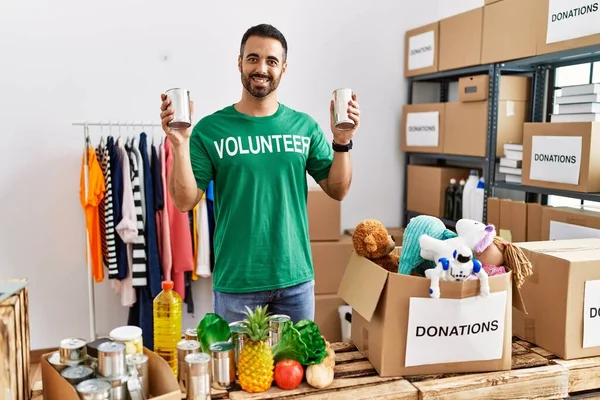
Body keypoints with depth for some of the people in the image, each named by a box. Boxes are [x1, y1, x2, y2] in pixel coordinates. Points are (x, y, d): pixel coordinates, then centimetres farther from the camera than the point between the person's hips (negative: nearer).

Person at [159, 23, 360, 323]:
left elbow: (338, 191, 4)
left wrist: (342, 141, -10)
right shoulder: (210, 129, -5)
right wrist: (180, 144, -20)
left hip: (296, 279, 3)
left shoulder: (304, 126, 2)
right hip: (235, 283, -2)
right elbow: (185, 202, -8)